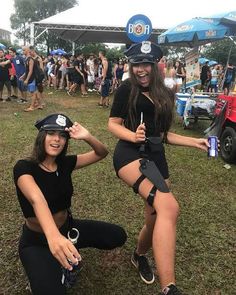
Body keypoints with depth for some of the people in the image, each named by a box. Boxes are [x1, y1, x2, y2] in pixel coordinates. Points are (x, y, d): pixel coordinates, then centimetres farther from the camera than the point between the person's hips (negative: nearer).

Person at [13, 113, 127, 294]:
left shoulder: (65, 163, -5)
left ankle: (71, 249, 13)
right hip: (36, 240, -5)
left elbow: (102, 154, -3)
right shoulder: (24, 167, -23)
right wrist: (53, 236, -61)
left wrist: (87, 137, -26)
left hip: (67, 228, 6)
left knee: (118, 236, -3)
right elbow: (37, 199, -43)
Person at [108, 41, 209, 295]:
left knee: (156, 218, 8)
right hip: (130, 153, -6)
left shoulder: (165, 94, 15)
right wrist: (133, 136, -18)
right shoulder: (126, 89, 1)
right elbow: (113, 125, 1)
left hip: (156, 157, 6)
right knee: (168, 206, -30)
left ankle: (139, 256, 43)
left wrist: (194, 142, 13)